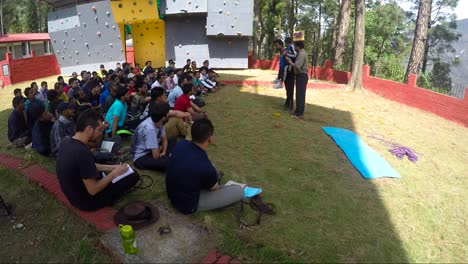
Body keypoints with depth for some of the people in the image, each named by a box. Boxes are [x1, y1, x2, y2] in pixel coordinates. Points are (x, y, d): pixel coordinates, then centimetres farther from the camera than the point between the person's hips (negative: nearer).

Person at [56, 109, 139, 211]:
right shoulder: (83, 153, -35)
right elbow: (93, 190, -27)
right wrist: (114, 173, -14)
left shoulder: (66, 141, -7)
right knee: (133, 176, -2)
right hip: (86, 201, -9)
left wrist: (112, 168, 5)